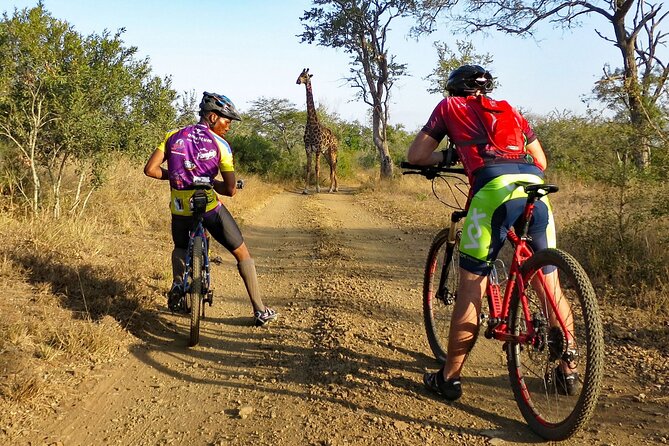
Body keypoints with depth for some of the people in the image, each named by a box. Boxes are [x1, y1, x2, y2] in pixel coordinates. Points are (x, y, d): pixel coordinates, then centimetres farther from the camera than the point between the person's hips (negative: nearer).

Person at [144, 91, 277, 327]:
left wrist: (174, 176, 13)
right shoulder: (220, 144, -6)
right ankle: (260, 311, 14)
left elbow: (150, 169, -3)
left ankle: (178, 283, 6)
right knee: (242, 253, 13)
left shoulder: (173, 136, 3)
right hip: (210, 208, -3)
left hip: (180, 209, 4)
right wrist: (209, 182, 9)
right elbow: (231, 190, -10)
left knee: (181, 249, 35)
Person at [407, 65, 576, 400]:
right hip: (535, 188, 5)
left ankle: (449, 377, 9)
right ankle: (567, 369, 25)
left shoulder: (449, 106, 22)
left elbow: (415, 156, 19)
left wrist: (447, 156, 36)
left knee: (471, 286, 2)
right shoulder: (508, 109, 32)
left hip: (494, 188, -4)